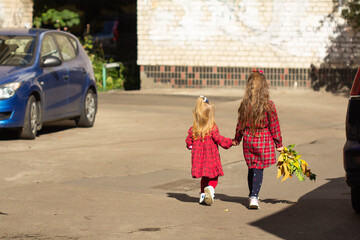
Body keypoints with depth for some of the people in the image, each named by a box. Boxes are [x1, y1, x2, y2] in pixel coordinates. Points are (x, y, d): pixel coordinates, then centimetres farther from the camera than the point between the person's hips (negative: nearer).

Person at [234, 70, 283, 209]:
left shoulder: (244, 105, -4)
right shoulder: (269, 105, -11)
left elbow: (240, 125, 5)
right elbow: (274, 125, -5)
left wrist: (237, 140, 21)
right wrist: (279, 144, 4)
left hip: (248, 140, 3)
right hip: (264, 141, -3)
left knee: (251, 169, 16)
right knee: (259, 169, 0)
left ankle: (252, 196, 31)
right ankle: (254, 197, -11)